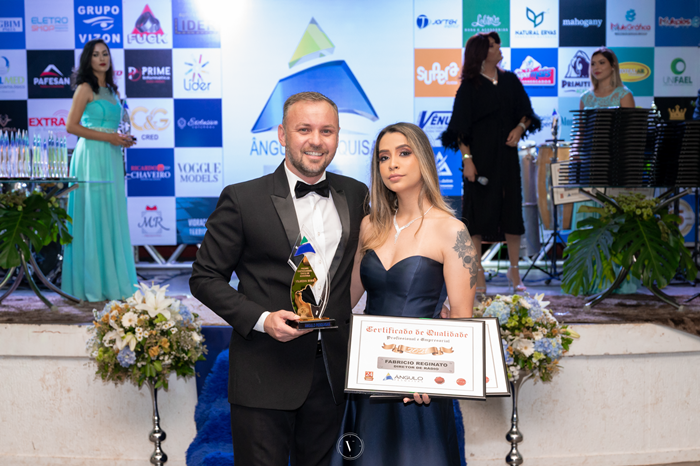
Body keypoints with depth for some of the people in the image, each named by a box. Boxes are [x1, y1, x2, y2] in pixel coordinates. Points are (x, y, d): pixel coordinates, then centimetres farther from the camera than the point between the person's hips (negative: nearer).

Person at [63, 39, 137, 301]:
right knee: (93, 218, -5)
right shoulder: (86, 88, -4)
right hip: (92, 156, -8)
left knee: (111, 218, 8)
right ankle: (93, 286, 2)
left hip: (111, 158, 8)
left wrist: (122, 139, 7)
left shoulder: (109, 90, 19)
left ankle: (112, 281, 15)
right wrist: (108, 137, -14)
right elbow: (71, 126, -11)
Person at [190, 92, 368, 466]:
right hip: (265, 377, -4)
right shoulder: (242, 200, -7)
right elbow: (205, 278, -4)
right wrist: (261, 319, -17)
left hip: (334, 375, 4)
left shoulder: (356, 195, 5)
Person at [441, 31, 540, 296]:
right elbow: (461, 128, -6)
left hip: (506, 153, 4)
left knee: (512, 208, 4)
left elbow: (526, 112, 13)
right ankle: (477, 274, 6)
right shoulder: (469, 86, -2)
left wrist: (520, 128, -8)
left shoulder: (510, 81, 10)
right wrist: (467, 159, -15)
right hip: (480, 155, -4)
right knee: (478, 211, -2)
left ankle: (514, 271, 16)